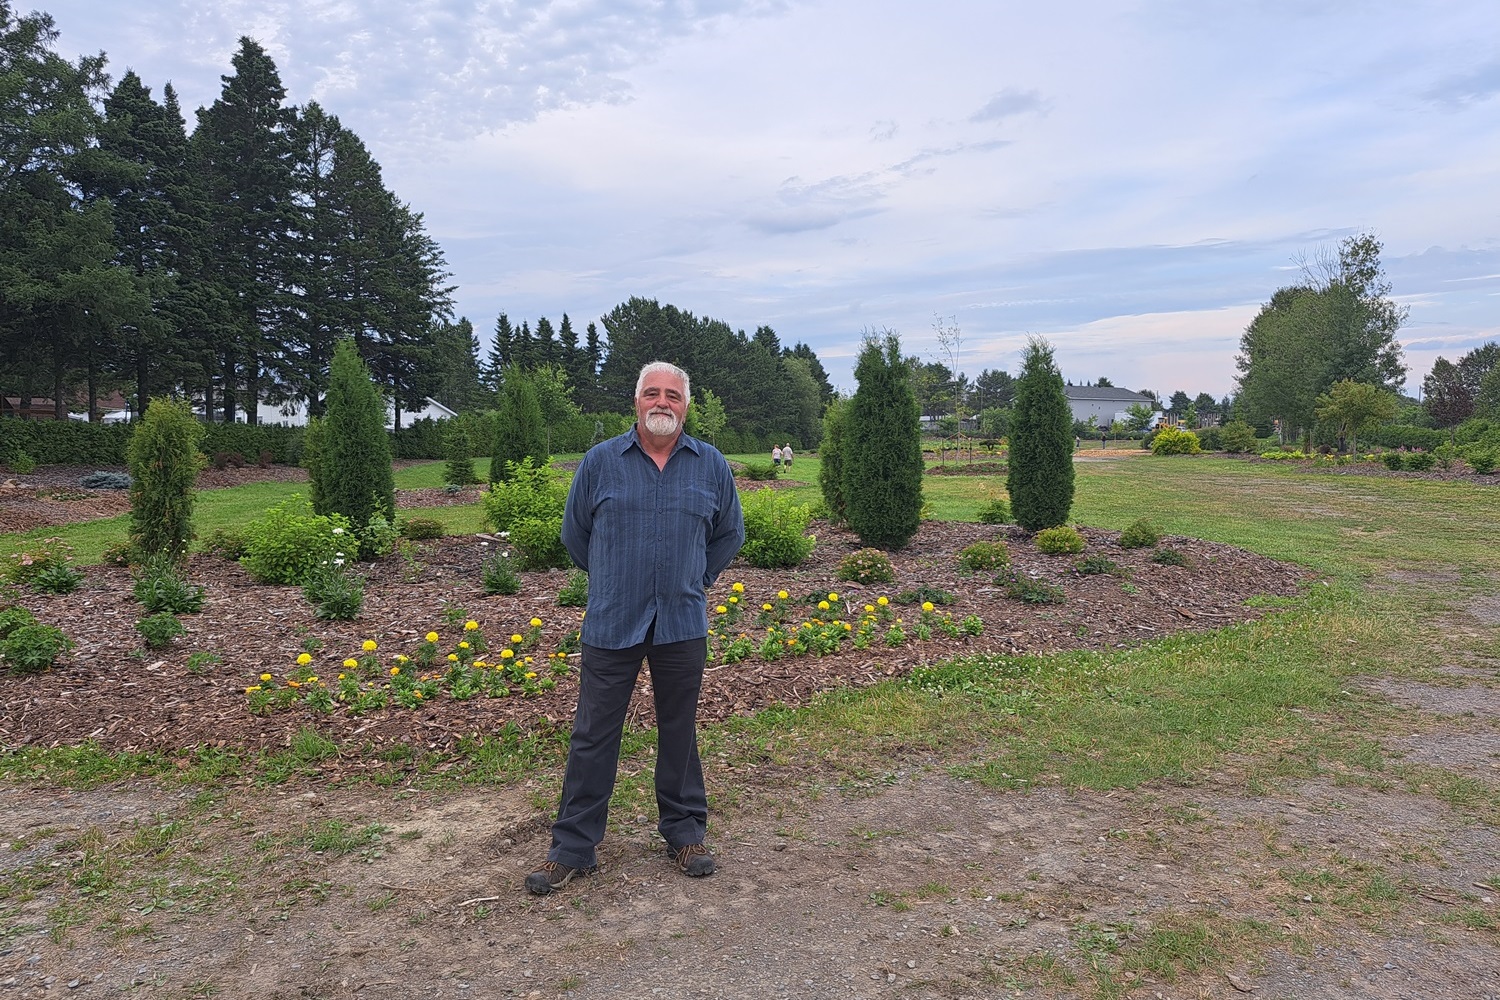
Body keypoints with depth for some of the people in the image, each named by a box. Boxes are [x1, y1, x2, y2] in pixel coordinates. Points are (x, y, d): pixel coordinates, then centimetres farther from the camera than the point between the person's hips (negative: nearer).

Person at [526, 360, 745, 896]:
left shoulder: (712, 465, 3)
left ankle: (685, 833, 29)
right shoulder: (600, 461, -1)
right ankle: (572, 848, 17)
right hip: (612, 624, -1)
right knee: (593, 735, 5)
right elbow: (574, 532, 10)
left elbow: (729, 534, 17)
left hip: (682, 625, 1)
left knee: (679, 731, 13)